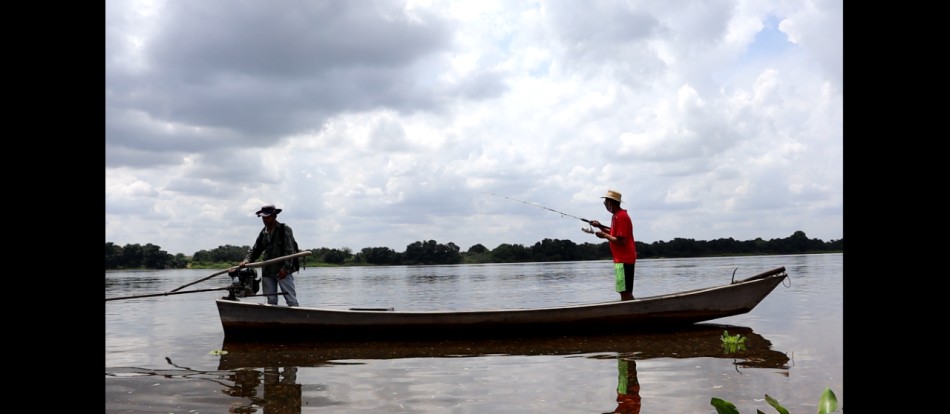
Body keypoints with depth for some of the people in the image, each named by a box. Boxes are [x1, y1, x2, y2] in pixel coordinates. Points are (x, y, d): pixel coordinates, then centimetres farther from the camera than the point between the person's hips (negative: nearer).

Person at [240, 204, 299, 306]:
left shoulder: (285, 230, -6)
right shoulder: (263, 232, 13)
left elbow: (289, 251, -12)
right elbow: (255, 249, 15)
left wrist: (285, 268, -19)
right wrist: (247, 260, -3)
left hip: (283, 271, -6)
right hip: (267, 271, 6)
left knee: (291, 300, -9)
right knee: (271, 300, 9)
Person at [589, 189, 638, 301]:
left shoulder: (620, 217, -17)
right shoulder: (617, 215, 14)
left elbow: (621, 241, -22)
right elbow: (615, 233, 25)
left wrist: (605, 235, -12)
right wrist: (600, 226, 14)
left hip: (624, 259, -10)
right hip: (621, 259, 10)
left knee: (625, 291, -10)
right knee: (624, 291, 13)